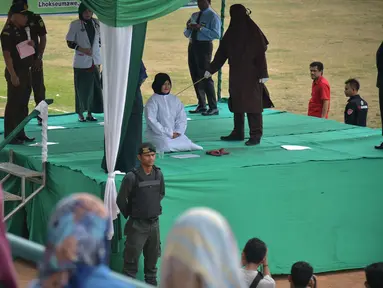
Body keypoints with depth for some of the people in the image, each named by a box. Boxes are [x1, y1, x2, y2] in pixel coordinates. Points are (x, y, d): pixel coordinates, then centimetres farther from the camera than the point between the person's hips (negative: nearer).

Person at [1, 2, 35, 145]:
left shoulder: (21, 30, 13)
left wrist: (31, 44, 4)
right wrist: (12, 75, -23)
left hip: (25, 71, 9)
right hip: (15, 73, -9)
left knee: (23, 104, 13)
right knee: (13, 105, -5)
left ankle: (20, 133, 22)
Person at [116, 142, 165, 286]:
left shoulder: (158, 174, 1)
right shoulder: (132, 177, -16)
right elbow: (121, 200, -8)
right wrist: (130, 215, 3)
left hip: (154, 223, 5)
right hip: (137, 225, -5)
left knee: (152, 257, 14)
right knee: (132, 258, -4)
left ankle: (152, 281, 27)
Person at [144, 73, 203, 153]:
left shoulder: (174, 99, 11)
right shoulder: (152, 101, -6)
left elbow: (182, 118, 10)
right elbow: (152, 121, -13)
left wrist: (178, 132, -9)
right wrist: (169, 133, -15)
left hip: (175, 133, 5)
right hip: (157, 133, -5)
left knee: (188, 145, -18)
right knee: (167, 147, -33)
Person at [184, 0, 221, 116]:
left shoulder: (213, 16, -6)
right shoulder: (194, 15, 16)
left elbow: (216, 34, -18)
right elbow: (187, 34, 21)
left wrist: (201, 28, -21)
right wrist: (188, 27, -1)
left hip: (204, 46, -8)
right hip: (192, 46, 8)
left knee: (205, 77, -10)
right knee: (195, 76, 12)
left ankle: (213, 108, -6)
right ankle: (201, 106, 22)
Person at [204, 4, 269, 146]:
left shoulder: (253, 32, -11)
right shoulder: (231, 33, 6)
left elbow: (261, 53, -12)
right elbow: (221, 53, 11)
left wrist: (263, 74, -16)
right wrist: (211, 70, 10)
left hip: (251, 75, -7)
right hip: (236, 75, 7)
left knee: (252, 104, -5)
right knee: (236, 103, 10)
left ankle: (256, 135, -3)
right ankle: (238, 133, 18)